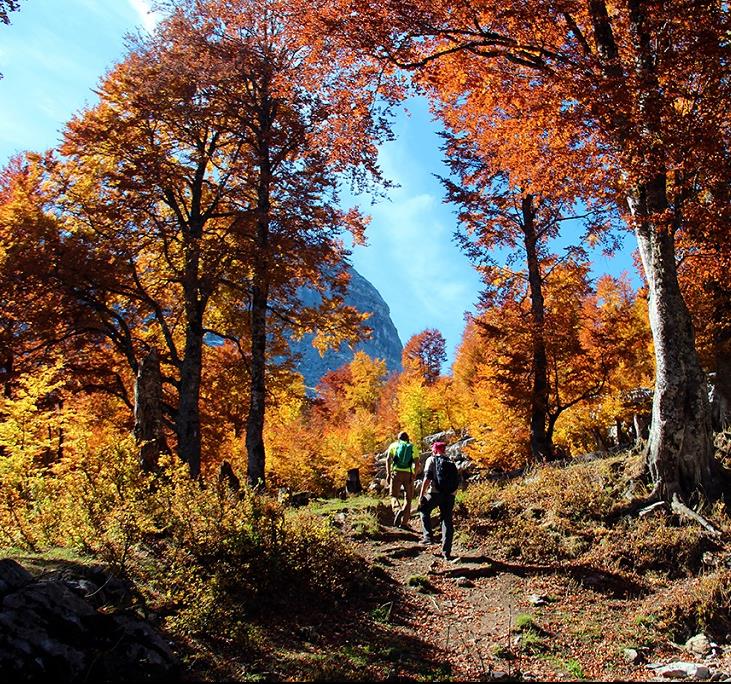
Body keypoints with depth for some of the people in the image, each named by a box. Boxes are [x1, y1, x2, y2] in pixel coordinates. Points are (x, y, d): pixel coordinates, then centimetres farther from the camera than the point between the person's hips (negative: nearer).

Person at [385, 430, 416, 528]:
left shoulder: (394, 445, 12)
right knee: (408, 498, 11)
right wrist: (414, 475, 6)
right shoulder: (412, 447, 14)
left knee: (394, 495, 7)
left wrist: (388, 474, -2)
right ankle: (404, 523, 5)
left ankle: (397, 510, -25)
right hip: (409, 473, 1)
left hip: (396, 472, -1)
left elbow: (388, 459, -2)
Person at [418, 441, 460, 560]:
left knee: (424, 510, 22)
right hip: (450, 495, 4)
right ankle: (446, 553, 10)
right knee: (447, 521, 10)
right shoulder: (451, 462, 18)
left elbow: (427, 478, -8)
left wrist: (421, 494, -7)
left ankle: (428, 536, 10)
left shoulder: (431, 460, 4)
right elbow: (457, 482, 15)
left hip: (435, 493, -4)